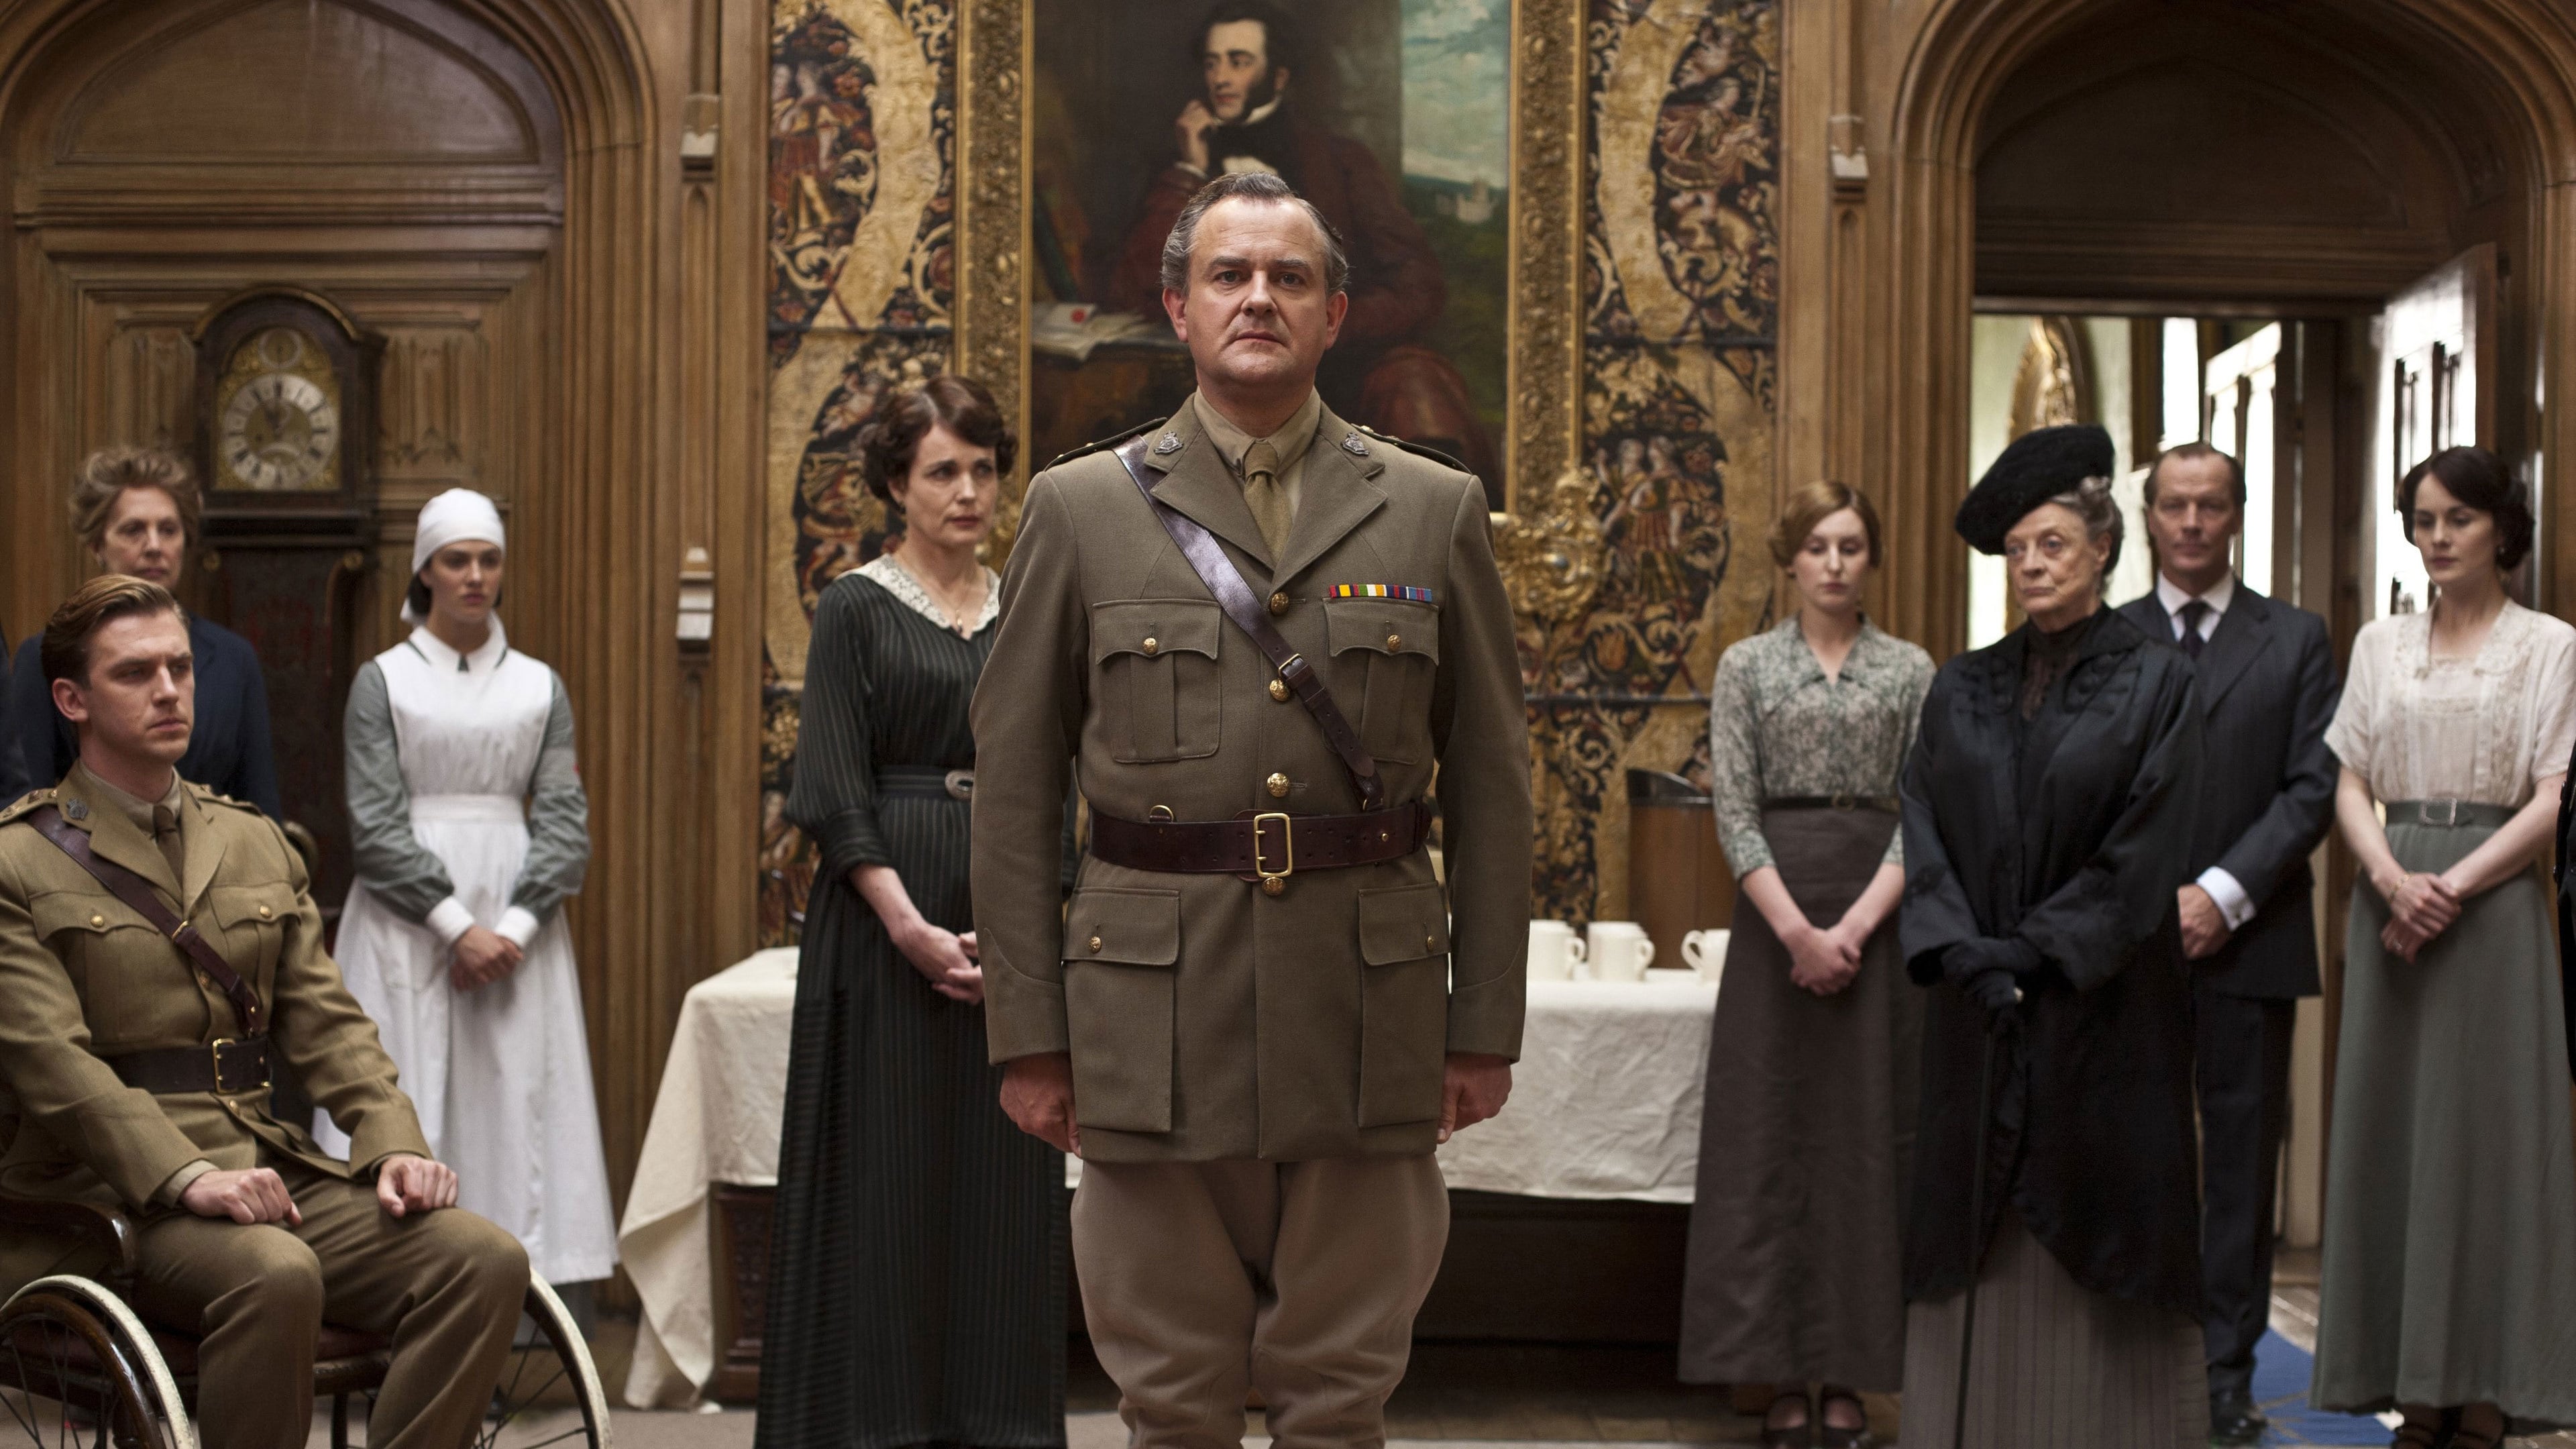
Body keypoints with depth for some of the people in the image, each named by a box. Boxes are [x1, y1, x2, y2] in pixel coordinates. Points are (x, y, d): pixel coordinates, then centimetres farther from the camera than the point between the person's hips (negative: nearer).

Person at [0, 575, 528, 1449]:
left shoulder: (256, 844, 20)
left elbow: (325, 1020, 13)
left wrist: (394, 1142, -6)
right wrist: (188, 1179, -25)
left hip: (272, 1170, 6)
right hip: (112, 1197, -5)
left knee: (485, 1260, -18)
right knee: (273, 1275, -37)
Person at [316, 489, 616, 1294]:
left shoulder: (539, 686, 9)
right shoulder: (383, 681, 2)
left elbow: (565, 821, 2)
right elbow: (374, 826, -5)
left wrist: (515, 926, -11)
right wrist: (456, 924, -14)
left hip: (518, 924, 2)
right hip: (407, 922, -2)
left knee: (521, 1099, 0)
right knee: (407, 1105, -4)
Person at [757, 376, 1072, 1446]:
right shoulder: (857, 608, -2)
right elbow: (832, 796, -8)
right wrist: (915, 931, -16)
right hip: (885, 924, -4)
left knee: (1003, 1185, 5)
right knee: (885, 1180, -1)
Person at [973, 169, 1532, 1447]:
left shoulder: (1435, 510, 7)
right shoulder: (1080, 507, 5)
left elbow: (1490, 789, 7)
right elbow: (1013, 789, 4)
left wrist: (1487, 1022, 3)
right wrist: (1027, 1031, 0)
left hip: (1368, 1011, 1)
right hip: (1156, 1009, 0)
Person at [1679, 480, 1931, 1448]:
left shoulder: (1911, 671, 7)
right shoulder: (1747, 666, 5)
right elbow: (1734, 812, -2)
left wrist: (1854, 927, -11)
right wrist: (1798, 931, -12)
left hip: (1879, 915, 1)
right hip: (1774, 913, -1)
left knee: (1868, 1138, 1)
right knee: (1770, 1137, -1)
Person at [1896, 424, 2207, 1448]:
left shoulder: (2154, 684, -1)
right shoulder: (1961, 690, 10)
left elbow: (2143, 855, -8)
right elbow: (1925, 835, 3)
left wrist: (2034, 955, -12)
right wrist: (1967, 959, -11)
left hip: (2104, 1009, -3)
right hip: (1979, 1016, 3)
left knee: (2097, 1240, 0)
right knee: (1979, 1246, 4)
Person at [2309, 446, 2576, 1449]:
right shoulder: (2380, 645, 12)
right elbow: (2348, 785, 8)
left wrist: (2453, 888, -15)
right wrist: (2392, 879, -10)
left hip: (2494, 901, -3)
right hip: (2391, 901, 3)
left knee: (2486, 1127, -3)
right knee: (2393, 1130, 2)